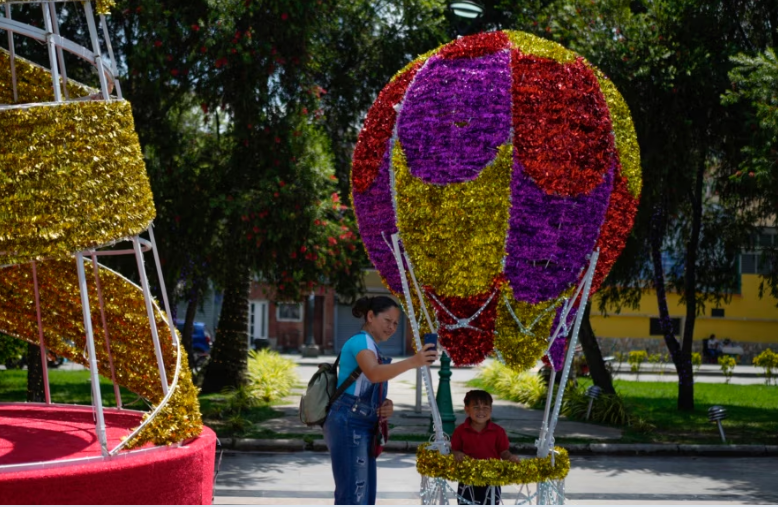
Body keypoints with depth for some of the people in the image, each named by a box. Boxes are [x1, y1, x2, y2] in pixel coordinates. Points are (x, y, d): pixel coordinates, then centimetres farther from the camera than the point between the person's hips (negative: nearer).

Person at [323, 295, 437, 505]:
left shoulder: (373, 348, 21)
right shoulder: (360, 341, -10)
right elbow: (374, 373, -34)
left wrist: (386, 406, 3)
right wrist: (413, 362, -47)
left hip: (363, 427, 10)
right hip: (349, 425, -10)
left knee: (365, 500, 12)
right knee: (353, 499, -14)